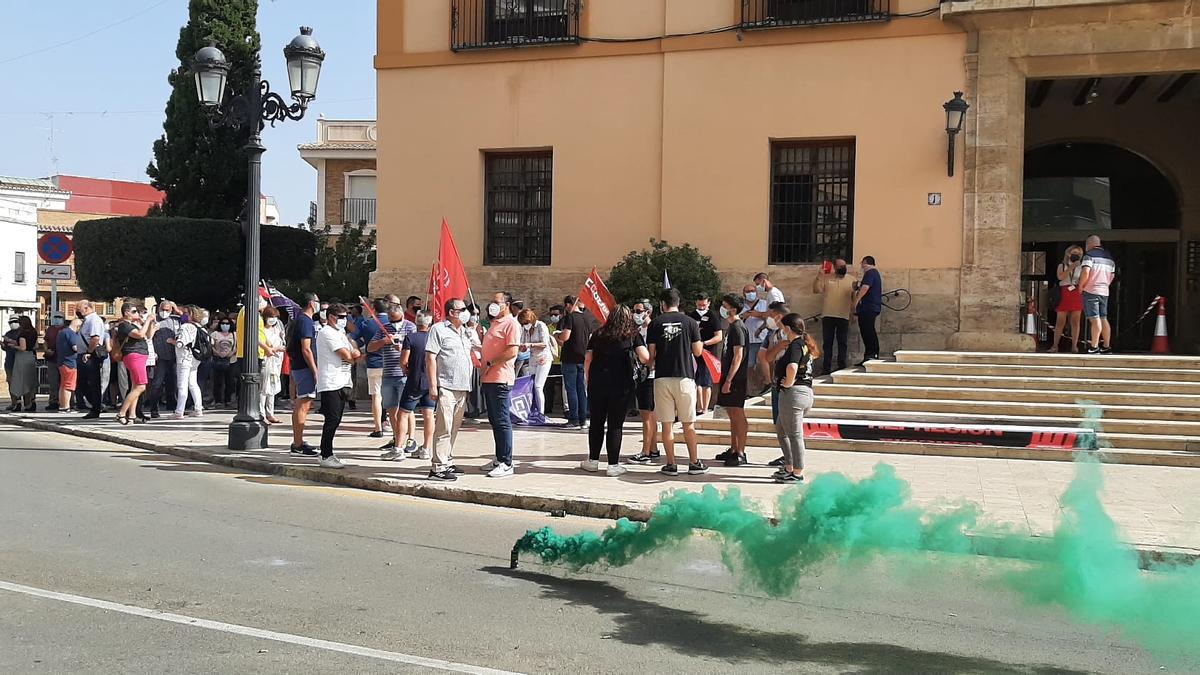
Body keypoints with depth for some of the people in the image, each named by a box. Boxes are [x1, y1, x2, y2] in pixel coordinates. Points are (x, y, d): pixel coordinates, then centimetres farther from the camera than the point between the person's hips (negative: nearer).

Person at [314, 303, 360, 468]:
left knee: (335, 420, 11)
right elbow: (346, 356, -17)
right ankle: (326, 457, -7)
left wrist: (355, 354, -5)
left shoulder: (340, 333, 21)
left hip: (341, 383, 10)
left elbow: (355, 355, 19)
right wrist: (353, 354, 6)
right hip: (330, 384, -10)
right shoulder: (327, 333, -11)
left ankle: (328, 454, 17)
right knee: (332, 420, -10)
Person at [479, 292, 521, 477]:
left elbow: (512, 351, -19)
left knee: (502, 421, -8)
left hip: (500, 379, -10)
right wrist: (482, 360, 13)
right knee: (494, 420, 14)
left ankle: (506, 464, -6)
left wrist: (490, 363, -16)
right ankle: (499, 459, 22)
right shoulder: (494, 323, 20)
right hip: (488, 379, 10)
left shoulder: (511, 324, -10)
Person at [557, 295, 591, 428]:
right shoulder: (587, 319, 11)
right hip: (584, 358, 7)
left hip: (570, 358, -6)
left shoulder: (569, 317, -11)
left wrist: (557, 335, 0)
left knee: (571, 389, -3)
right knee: (582, 389, 10)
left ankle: (574, 420, -5)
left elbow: (565, 337, -21)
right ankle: (583, 420, 11)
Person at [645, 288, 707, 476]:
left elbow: (651, 353, -1)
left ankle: (671, 464, 5)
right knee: (688, 423, 8)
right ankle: (694, 463, 11)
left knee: (667, 424, 5)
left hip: (662, 377, 0)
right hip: (684, 376, 0)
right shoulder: (690, 322, -1)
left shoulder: (655, 323, 0)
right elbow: (698, 352, 1)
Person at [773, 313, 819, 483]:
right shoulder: (804, 344, 13)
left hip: (793, 393, -10)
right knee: (781, 431, 21)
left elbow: (792, 367, -34)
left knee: (794, 434, -2)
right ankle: (789, 467, 25)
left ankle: (797, 473, 4)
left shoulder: (795, 345, -16)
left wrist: (789, 382, -16)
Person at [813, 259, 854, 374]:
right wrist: (819, 276, -14)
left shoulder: (851, 281, 11)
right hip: (828, 316, -1)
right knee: (828, 343, 2)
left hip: (844, 317, 1)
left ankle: (842, 367, 8)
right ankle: (826, 368, 5)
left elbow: (853, 298, 13)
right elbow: (816, 290, -3)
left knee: (842, 343, 3)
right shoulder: (826, 278, 6)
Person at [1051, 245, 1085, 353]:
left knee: (1075, 321, -3)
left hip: (1077, 295, 1)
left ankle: (1074, 346, -1)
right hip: (1064, 295, -1)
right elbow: (1060, 277, -8)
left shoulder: (1081, 267, 15)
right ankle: (1055, 345, 2)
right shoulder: (1062, 265, 13)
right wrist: (1071, 267, -12)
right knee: (1060, 321, -2)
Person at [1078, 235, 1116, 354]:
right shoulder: (1109, 257, 16)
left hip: (1091, 291, -7)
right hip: (1104, 292, 7)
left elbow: (1085, 272, -20)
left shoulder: (1089, 255, -8)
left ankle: (1094, 347, -14)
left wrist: (1081, 286, -8)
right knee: (1103, 319, 12)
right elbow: (1112, 276, 19)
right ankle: (1106, 346, 15)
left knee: (1095, 319, -11)